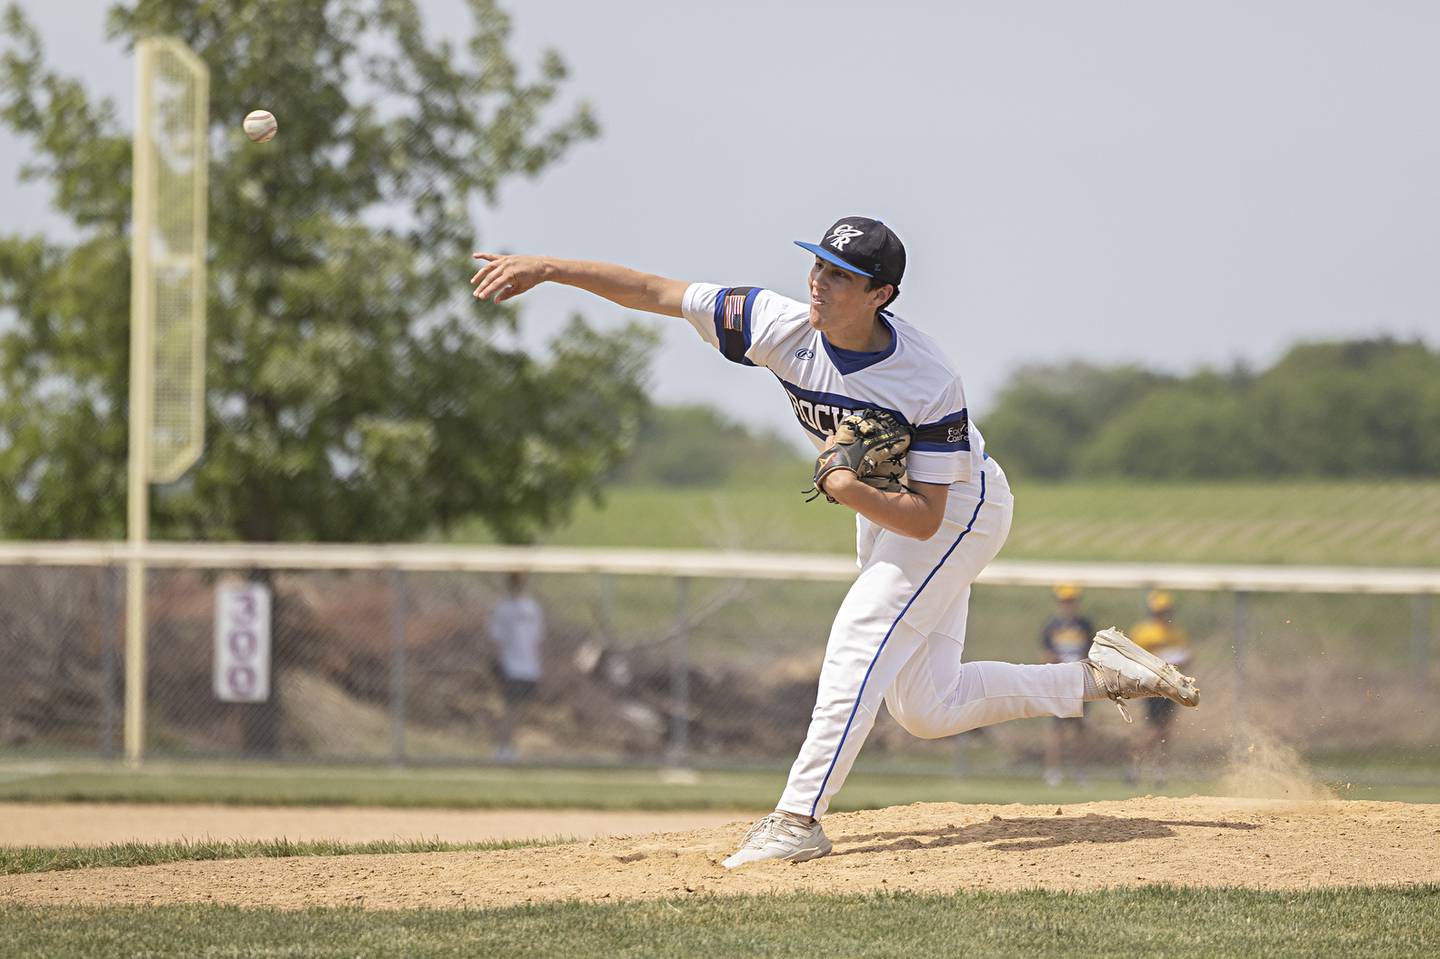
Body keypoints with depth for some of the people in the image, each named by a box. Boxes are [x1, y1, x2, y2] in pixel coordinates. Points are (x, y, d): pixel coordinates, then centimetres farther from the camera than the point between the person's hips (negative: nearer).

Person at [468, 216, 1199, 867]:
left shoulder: (927, 383, -33)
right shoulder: (783, 326, -20)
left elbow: (925, 516, -31)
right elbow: (657, 294, -16)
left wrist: (854, 491, -47)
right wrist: (547, 268, -21)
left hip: (960, 509, -7)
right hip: (881, 510, 7)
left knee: (861, 635, -24)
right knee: (924, 709, 7)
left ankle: (799, 818, -24)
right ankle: (1098, 676, 21)